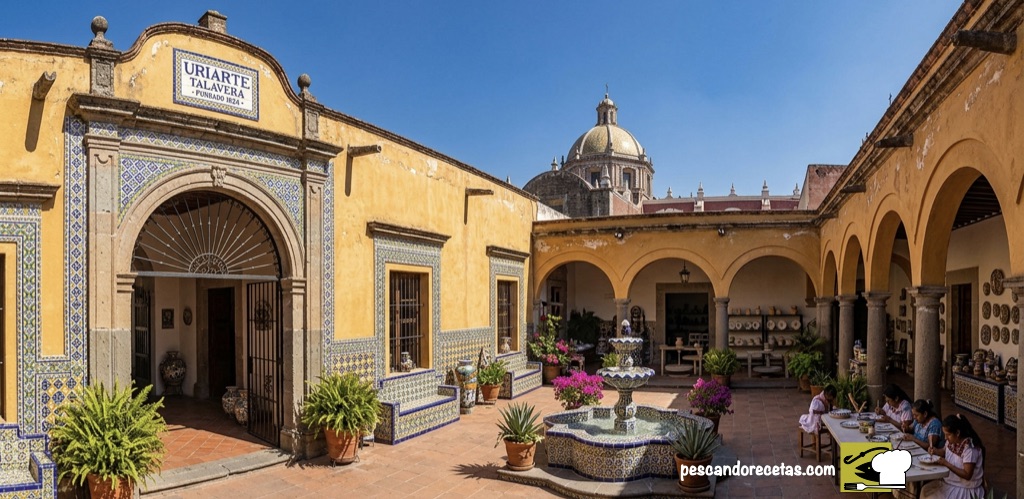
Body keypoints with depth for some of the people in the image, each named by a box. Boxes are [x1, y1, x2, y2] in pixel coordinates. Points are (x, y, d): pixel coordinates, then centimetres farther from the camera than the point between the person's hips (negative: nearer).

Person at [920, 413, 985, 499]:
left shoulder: (969, 448, -26)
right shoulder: (952, 441, -3)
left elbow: (967, 475, -26)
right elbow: (944, 451, 20)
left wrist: (946, 464, -26)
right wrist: (936, 451, -2)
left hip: (965, 489, -8)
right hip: (950, 483, 8)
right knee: (925, 491, -2)